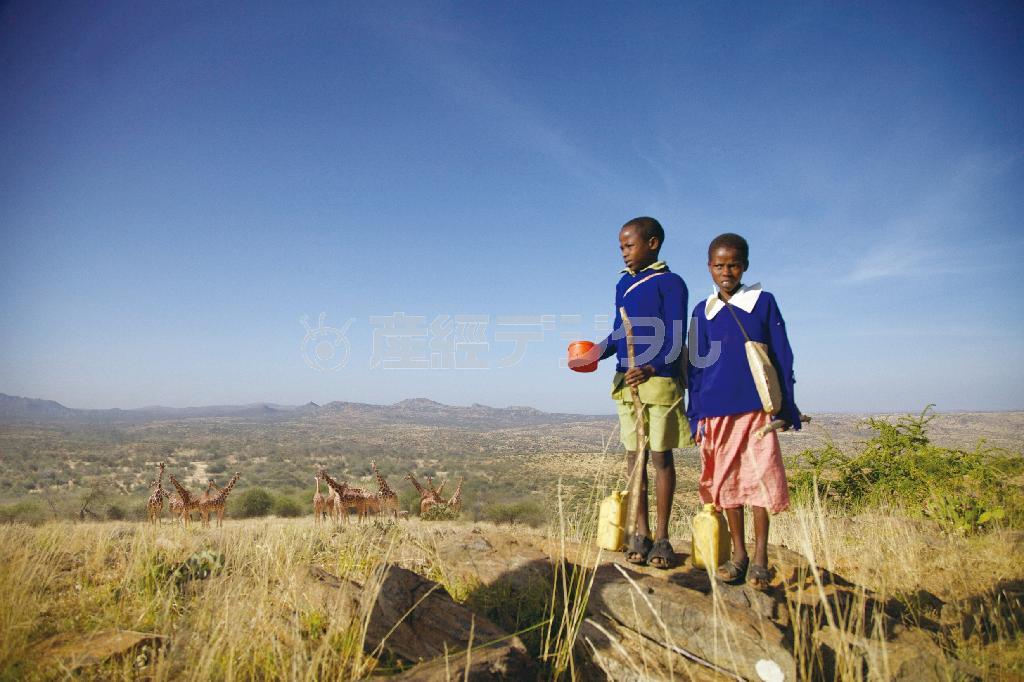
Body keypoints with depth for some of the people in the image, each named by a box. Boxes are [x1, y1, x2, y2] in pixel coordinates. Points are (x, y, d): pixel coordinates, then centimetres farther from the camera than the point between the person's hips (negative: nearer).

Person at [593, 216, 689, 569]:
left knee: (661, 456, 3)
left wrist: (651, 368, -23)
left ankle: (661, 536, 12)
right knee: (634, 455, 7)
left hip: (661, 379, -5)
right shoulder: (623, 284, 14)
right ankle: (640, 533, 16)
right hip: (626, 380, 5)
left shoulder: (670, 283, -3)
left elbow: (675, 339, -9)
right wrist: (596, 351, 1)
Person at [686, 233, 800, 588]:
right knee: (726, 482, 6)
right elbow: (695, 366, 10)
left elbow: (782, 357, 5)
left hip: (757, 408, -2)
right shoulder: (702, 312, 9)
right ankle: (738, 553, 19)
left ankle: (760, 558, 12)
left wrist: (786, 407, 2)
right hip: (716, 412, 2)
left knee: (760, 478, -2)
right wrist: (696, 415, 6)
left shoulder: (763, 302, 4)